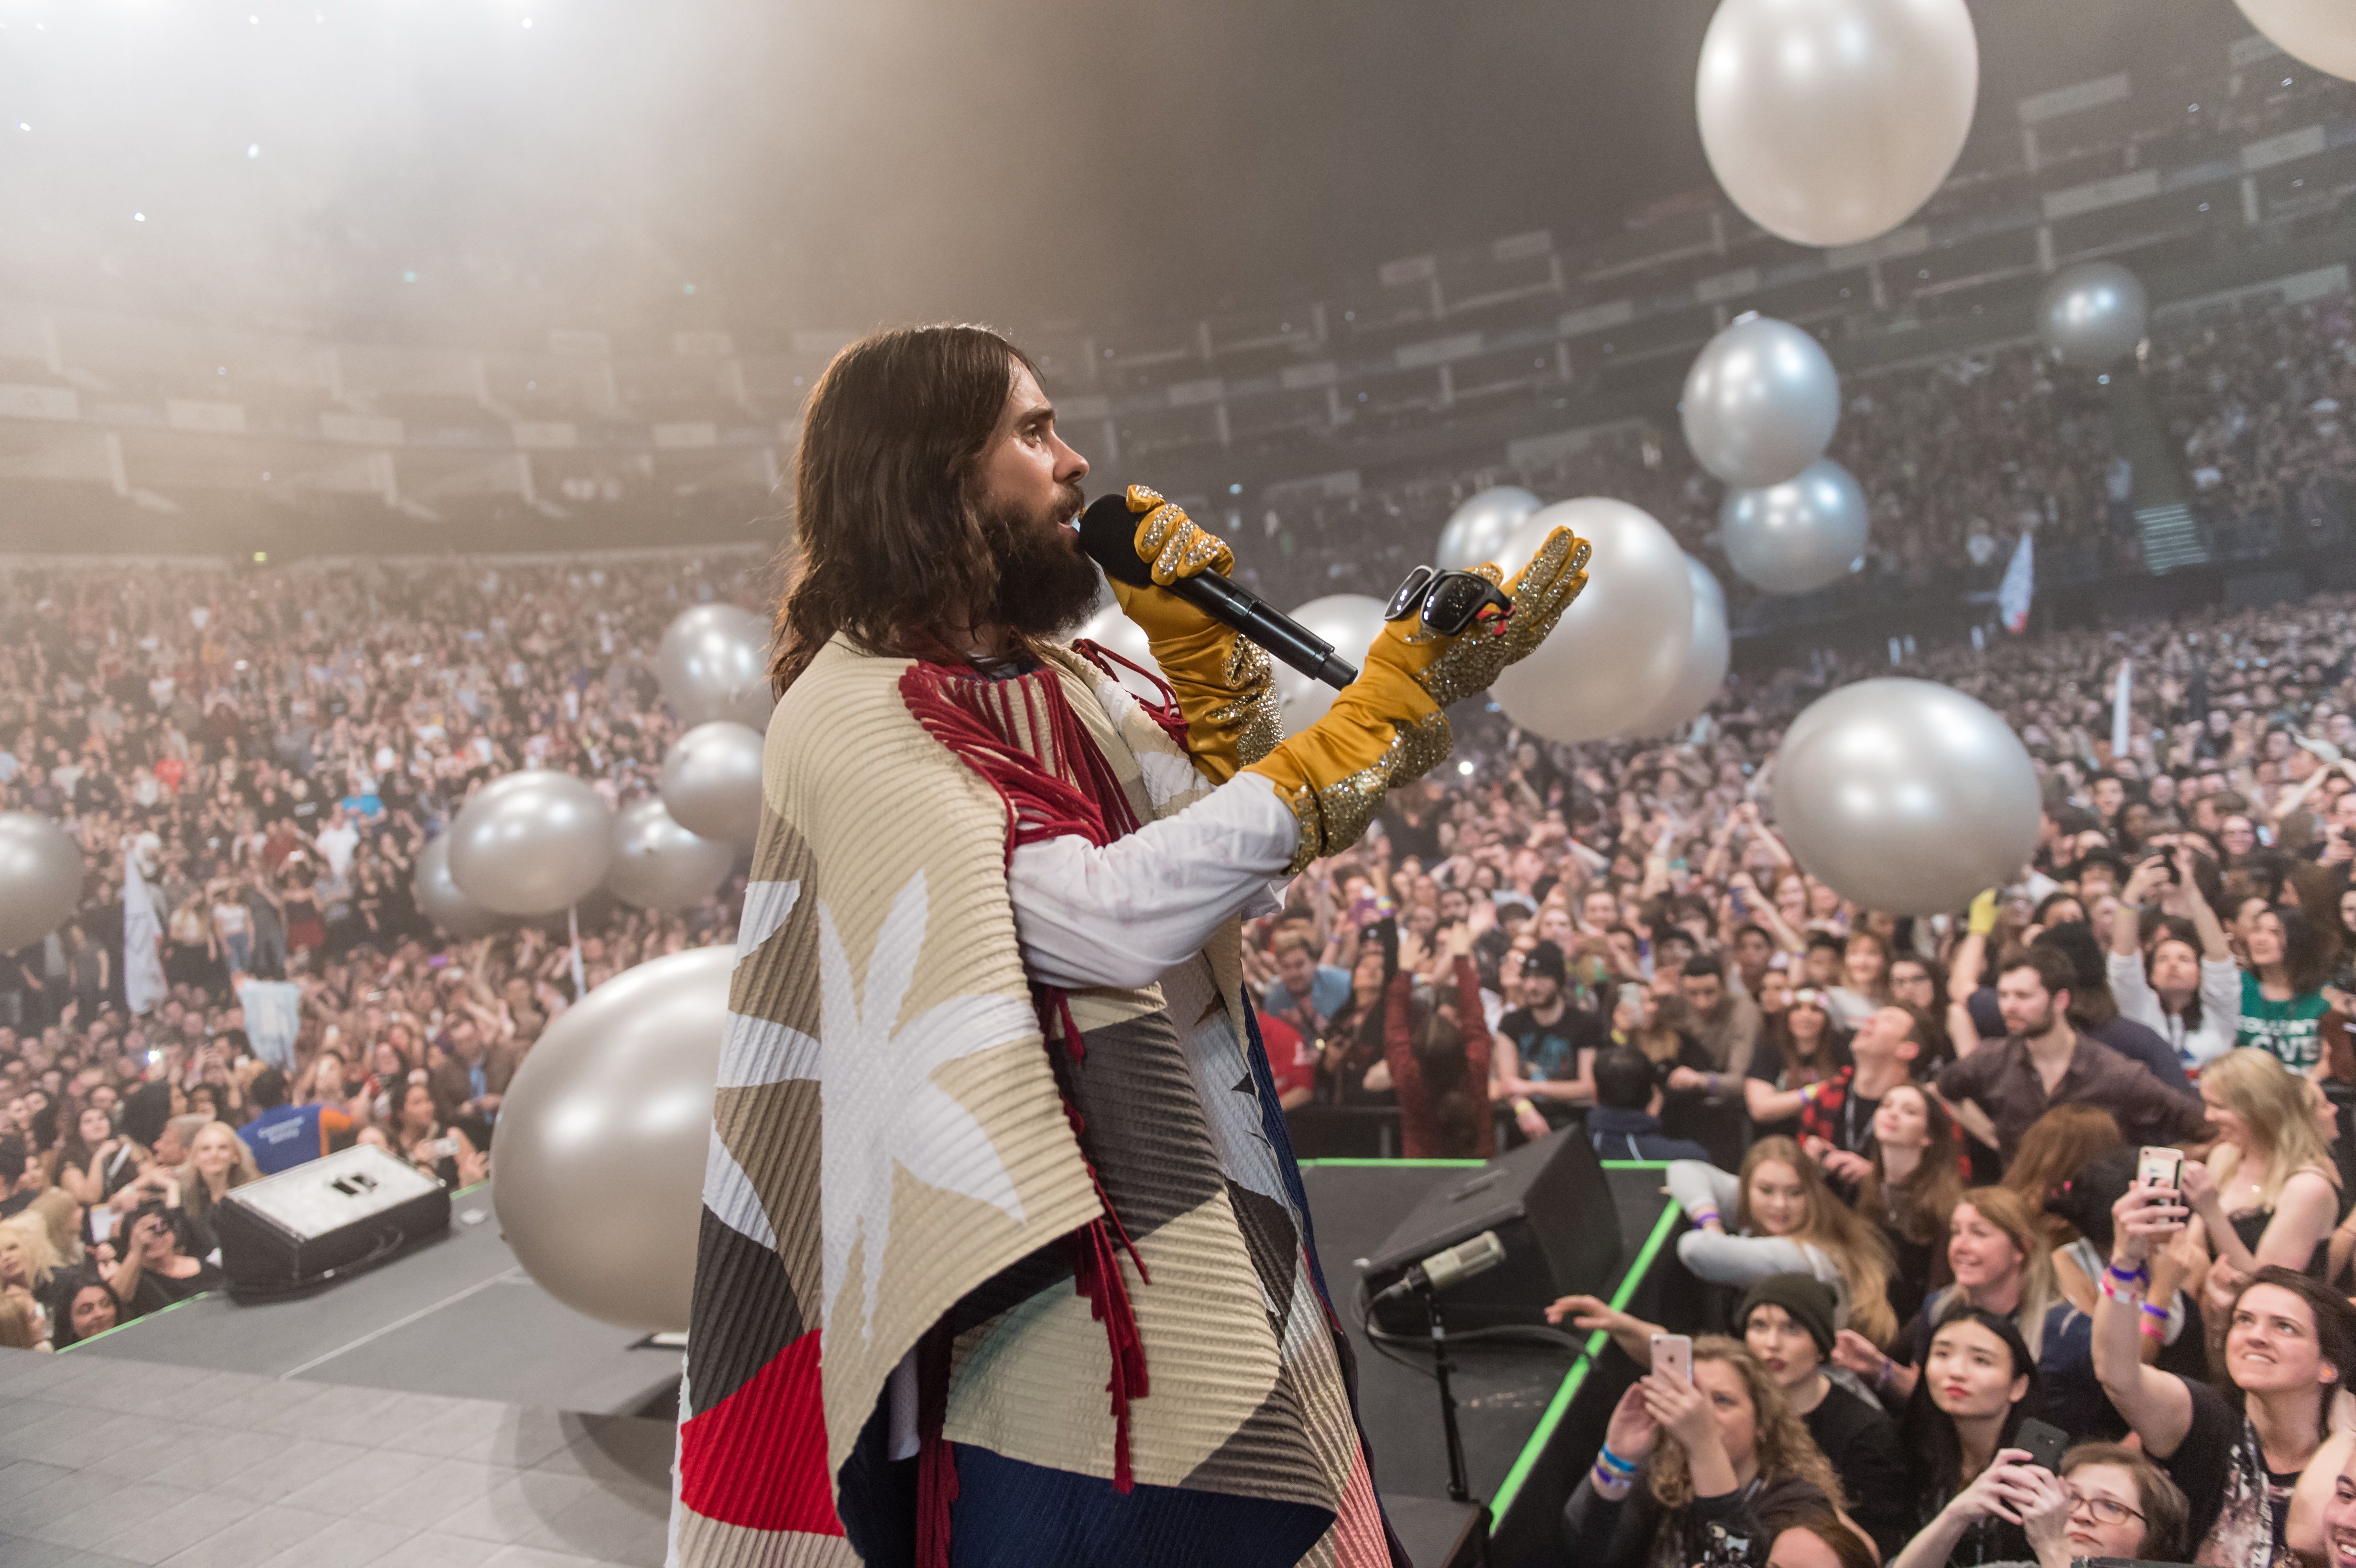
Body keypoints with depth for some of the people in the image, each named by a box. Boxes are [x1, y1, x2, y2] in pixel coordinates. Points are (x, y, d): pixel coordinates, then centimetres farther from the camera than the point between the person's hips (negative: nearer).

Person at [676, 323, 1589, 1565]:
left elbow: (1215, 795, 10)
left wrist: (1196, 641, -4)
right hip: (1052, 1227, -8)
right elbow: (1109, 916, -29)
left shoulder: (1041, 668, 9)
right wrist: (1366, 723, -26)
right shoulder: (855, 711, -18)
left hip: (1196, 1189, 8)